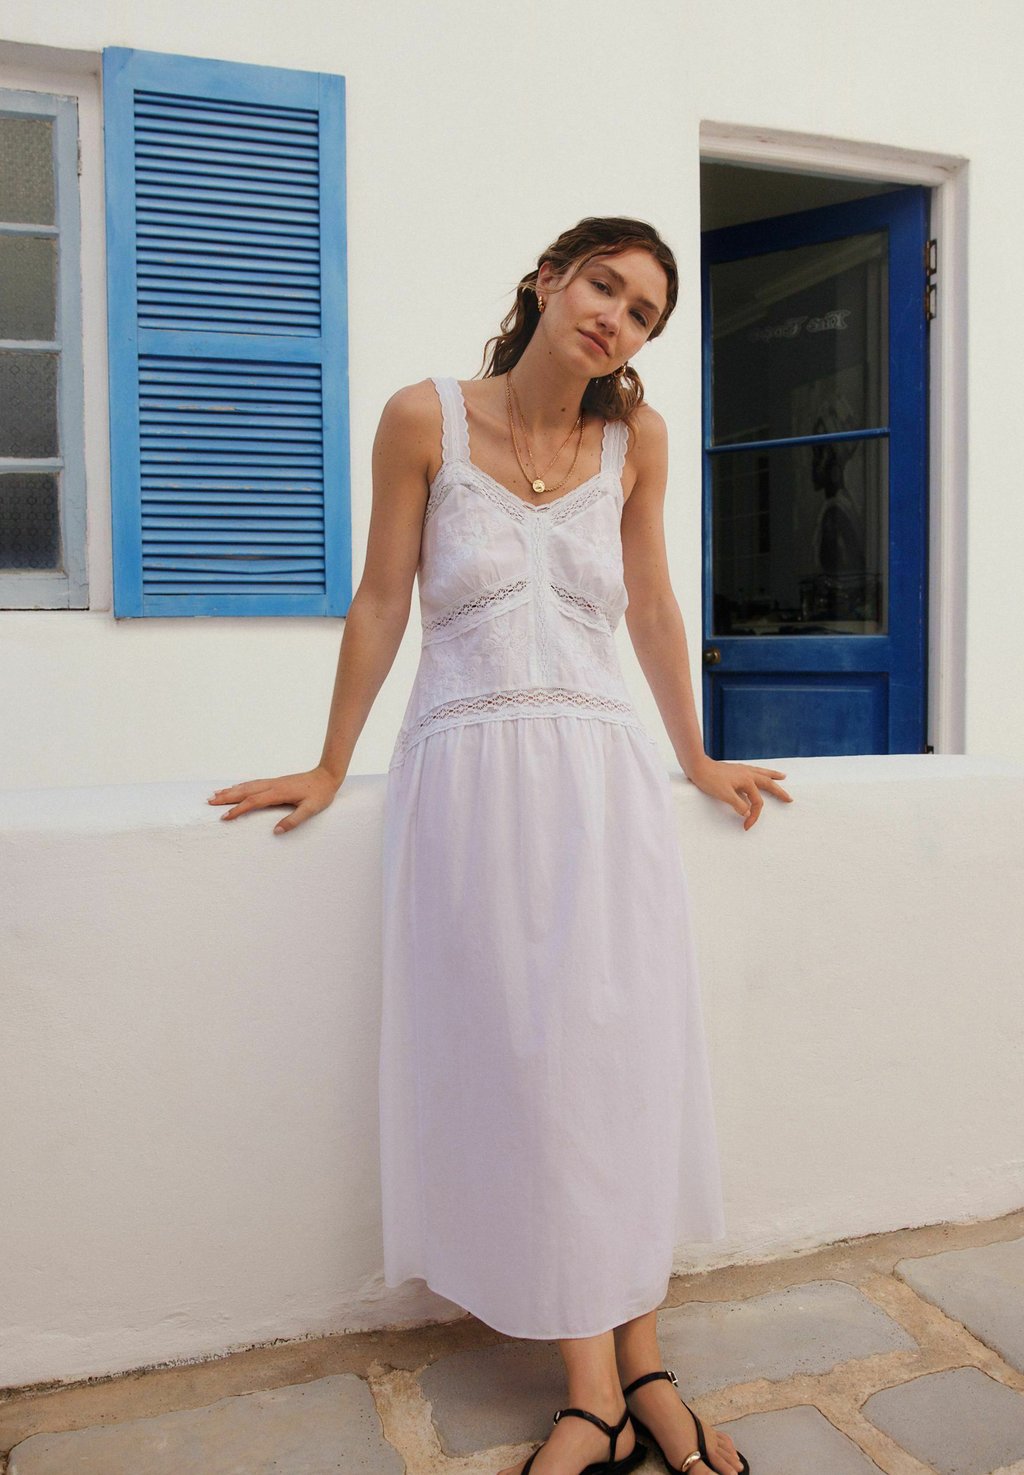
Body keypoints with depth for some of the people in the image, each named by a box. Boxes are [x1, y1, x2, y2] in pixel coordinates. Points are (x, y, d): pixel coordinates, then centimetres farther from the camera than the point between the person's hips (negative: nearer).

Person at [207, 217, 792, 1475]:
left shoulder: (636, 437, 6)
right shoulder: (426, 417, 0)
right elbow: (381, 600, 4)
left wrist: (697, 760, 20)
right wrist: (329, 770, 8)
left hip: (602, 776, 2)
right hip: (469, 772, -2)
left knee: (623, 1055, 0)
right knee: (524, 1058, -4)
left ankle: (634, 1365, 13)